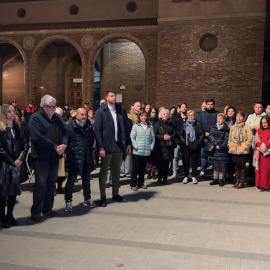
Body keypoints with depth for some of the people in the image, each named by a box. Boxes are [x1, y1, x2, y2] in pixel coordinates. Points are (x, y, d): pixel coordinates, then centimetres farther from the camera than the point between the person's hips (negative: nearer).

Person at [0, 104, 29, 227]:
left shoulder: (18, 128, 11)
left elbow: (26, 144, 6)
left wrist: (21, 159, -7)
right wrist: (12, 162, -11)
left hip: (18, 165, 5)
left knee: (14, 191, 9)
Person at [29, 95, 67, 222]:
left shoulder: (57, 117, 13)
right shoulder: (35, 118, -8)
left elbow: (64, 132, 11)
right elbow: (38, 137, -19)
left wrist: (64, 144, -10)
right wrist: (55, 147, -20)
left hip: (54, 156, 7)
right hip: (41, 157, -7)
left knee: (51, 183, 12)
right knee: (41, 184, -4)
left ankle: (47, 208, 25)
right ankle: (36, 212, 8)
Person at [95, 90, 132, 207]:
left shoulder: (121, 111, 10)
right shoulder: (100, 112, -5)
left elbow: (125, 128, 13)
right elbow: (97, 130, -10)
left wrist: (128, 143, 7)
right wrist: (101, 147, -16)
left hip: (119, 145, 5)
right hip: (107, 146, -5)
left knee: (116, 171, 14)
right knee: (104, 172, 5)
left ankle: (116, 194, 27)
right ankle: (103, 197, 13)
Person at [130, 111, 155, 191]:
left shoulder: (150, 126, 11)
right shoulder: (135, 126, 1)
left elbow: (153, 138, 11)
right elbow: (132, 137, -3)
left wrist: (151, 146, 1)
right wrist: (136, 146, -11)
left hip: (147, 151, 3)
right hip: (137, 151, -3)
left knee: (143, 168, 11)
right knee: (136, 168, 0)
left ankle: (141, 183, 22)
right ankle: (133, 184, 7)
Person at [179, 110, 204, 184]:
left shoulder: (198, 124, 3)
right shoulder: (184, 124, 6)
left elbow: (202, 134, 3)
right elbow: (180, 134, 6)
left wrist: (199, 142, -7)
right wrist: (183, 141, -6)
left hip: (195, 146, 0)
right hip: (185, 146, 1)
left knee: (194, 161, 5)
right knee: (186, 162, 4)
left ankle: (194, 177, 16)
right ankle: (186, 176, 15)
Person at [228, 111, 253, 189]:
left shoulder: (247, 127, -3)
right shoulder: (232, 127, 13)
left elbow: (250, 138, -7)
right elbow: (230, 138, 18)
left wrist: (245, 147, -12)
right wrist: (230, 145, 7)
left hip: (243, 151, -4)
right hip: (234, 150, 4)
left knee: (242, 166, 1)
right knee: (237, 166, 11)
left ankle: (242, 182, 9)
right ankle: (237, 181, 19)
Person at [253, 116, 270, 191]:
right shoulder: (259, 130, 16)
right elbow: (256, 140, 8)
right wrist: (260, 146, -10)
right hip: (260, 152, 4)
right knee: (260, 168, 2)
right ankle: (259, 185, 5)